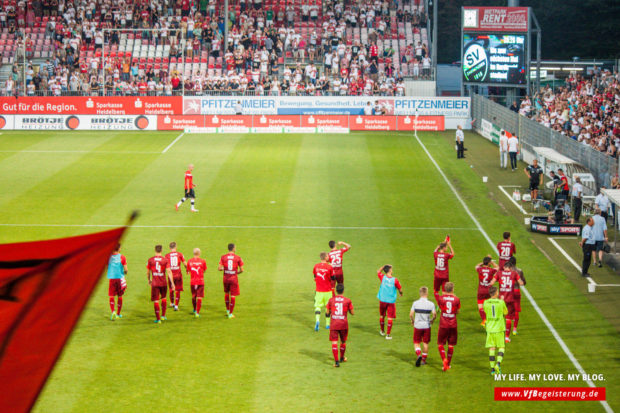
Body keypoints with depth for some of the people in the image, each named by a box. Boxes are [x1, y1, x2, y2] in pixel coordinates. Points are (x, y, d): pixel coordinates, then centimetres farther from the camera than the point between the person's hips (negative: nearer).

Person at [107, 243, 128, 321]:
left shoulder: (109, 257, -1)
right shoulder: (122, 257, -6)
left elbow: (107, 268, 7)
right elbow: (125, 269, -8)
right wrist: (125, 273, 15)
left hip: (111, 277, 0)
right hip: (120, 278, 0)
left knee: (111, 296, 2)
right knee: (120, 296, 14)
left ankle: (113, 312, -18)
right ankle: (118, 313, 19)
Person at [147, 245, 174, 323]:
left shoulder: (150, 260, -3)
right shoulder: (165, 260, -4)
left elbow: (148, 272, 4)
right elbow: (169, 272, -8)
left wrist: (149, 280, 22)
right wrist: (172, 283, -5)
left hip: (154, 282, -1)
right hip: (163, 282, 1)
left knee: (156, 300, 2)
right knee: (163, 298, 22)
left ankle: (158, 318, 1)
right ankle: (163, 315, 25)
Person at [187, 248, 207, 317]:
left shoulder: (189, 261, -2)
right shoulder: (203, 261, -7)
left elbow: (187, 271, 4)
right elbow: (204, 270, 4)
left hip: (192, 281, 3)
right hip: (200, 281, -3)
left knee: (193, 296, 20)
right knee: (199, 297, -1)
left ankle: (195, 310, 36)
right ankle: (197, 312, -7)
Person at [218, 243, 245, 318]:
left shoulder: (223, 257, -2)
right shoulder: (238, 258, -6)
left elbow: (219, 268, -6)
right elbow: (241, 270, -5)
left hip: (226, 278, 3)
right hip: (234, 278, -2)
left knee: (226, 293, 24)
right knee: (233, 295, 4)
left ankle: (227, 310, 29)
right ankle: (230, 314, 4)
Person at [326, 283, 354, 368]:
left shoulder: (331, 300, 1)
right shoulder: (347, 301, -2)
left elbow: (328, 312, 5)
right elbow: (352, 313, 4)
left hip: (334, 323, -1)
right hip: (343, 323, 1)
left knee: (334, 342, -3)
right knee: (343, 341, 21)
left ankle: (336, 361, -16)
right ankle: (342, 358, 38)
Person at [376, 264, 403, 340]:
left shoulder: (382, 277, -10)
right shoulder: (395, 280, -16)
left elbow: (378, 271, 13)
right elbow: (400, 290, -4)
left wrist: (384, 266, 9)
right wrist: (401, 294, 17)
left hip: (382, 300, 3)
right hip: (391, 301, -3)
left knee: (382, 316, 20)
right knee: (390, 318, 3)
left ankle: (382, 331, 37)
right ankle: (388, 335, 3)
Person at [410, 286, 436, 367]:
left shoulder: (415, 303, -7)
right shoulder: (431, 304, -8)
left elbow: (411, 315, -10)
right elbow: (434, 315, -10)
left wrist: (413, 320, 10)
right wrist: (432, 320, 11)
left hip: (417, 326, 0)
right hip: (427, 326, 0)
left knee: (416, 342, 10)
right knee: (425, 343, 13)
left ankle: (419, 355, -16)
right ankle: (423, 360, 19)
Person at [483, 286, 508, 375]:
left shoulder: (486, 303, -2)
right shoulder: (501, 302, -9)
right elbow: (506, 312, 8)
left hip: (489, 328, 2)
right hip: (499, 328, -2)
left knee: (491, 348, 7)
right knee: (501, 347, 9)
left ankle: (493, 369, 5)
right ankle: (498, 363, -13)